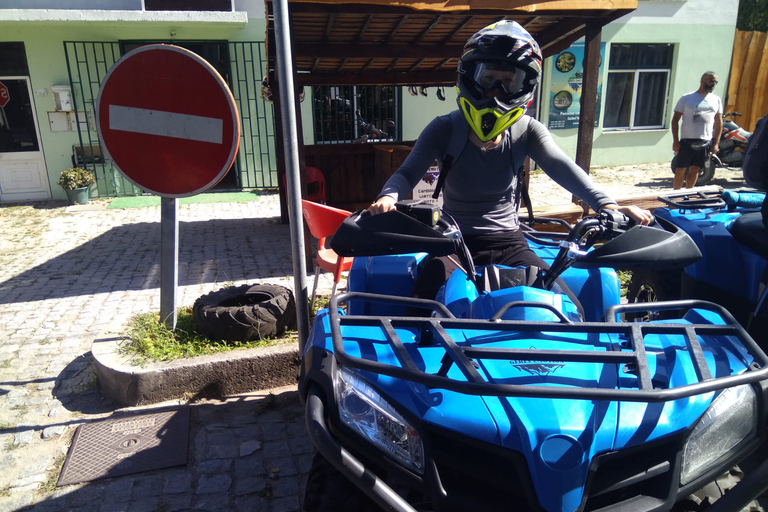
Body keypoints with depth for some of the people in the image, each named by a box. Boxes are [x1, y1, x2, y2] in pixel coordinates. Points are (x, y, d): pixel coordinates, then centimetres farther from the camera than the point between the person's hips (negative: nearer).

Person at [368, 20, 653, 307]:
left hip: (508, 242, 2)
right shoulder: (444, 130, -6)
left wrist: (605, 204, -35)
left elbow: (560, 166, -17)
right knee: (423, 298, -26)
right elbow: (409, 172, -15)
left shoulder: (527, 131, -1)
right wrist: (388, 197, -40)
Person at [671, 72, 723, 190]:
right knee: (680, 169, -2)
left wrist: (716, 143, 6)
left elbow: (718, 122, 13)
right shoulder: (686, 98, 0)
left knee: (694, 170, 9)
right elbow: (675, 119, -1)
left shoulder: (716, 100, 11)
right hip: (687, 141, -3)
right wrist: (675, 141, -8)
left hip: (706, 142, 3)